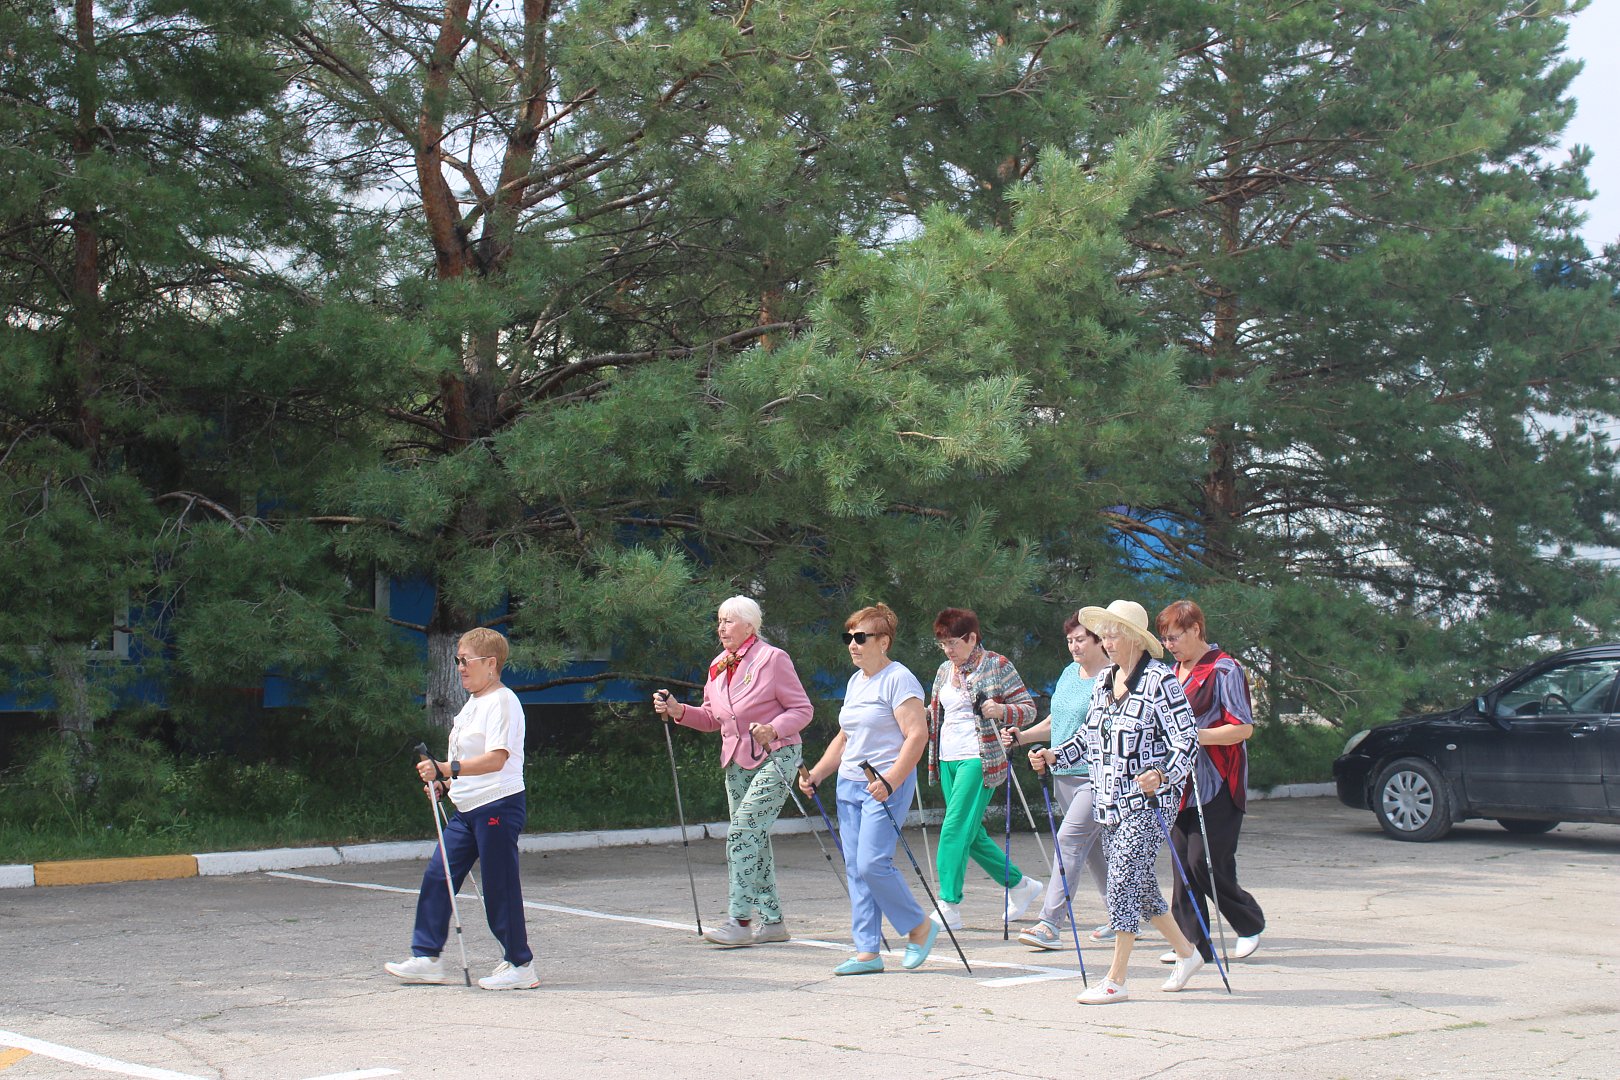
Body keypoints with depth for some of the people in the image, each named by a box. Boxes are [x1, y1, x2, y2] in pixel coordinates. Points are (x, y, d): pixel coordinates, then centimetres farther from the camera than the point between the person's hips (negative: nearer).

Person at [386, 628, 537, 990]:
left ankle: (520, 965, 7)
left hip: (498, 806, -10)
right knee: (436, 877, 6)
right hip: (467, 809, 10)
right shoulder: (473, 703, 18)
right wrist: (443, 780, 13)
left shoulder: (503, 702, -13)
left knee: (499, 886, -3)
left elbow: (496, 759, -25)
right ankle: (426, 958, 13)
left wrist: (446, 769, -32)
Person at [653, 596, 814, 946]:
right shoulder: (718, 666, 11)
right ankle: (772, 921, 16)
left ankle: (740, 920, -18)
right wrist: (679, 711, -2)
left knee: (743, 829, -18)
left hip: (775, 756, -8)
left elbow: (801, 709, -9)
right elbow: (712, 718, 15)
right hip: (737, 761, 8)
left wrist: (773, 729, -26)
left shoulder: (773, 659, -10)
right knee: (754, 838, 8)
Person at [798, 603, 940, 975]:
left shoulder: (898, 679, -9)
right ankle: (867, 952, 7)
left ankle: (920, 927, 5)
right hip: (849, 784, 9)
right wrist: (816, 774, 16)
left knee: (872, 863, -16)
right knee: (855, 868, 4)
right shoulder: (855, 682, 18)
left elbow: (917, 735, -18)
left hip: (886, 786, -9)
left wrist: (890, 781, -26)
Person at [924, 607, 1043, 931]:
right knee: (970, 833, 10)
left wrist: (1001, 711, -23)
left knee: (955, 829, -15)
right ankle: (1020, 884, 27)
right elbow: (935, 712, 26)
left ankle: (949, 907, -14)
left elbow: (1029, 708, -4)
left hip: (979, 759, -8)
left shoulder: (997, 666, -4)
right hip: (948, 759, 8)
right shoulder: (944, 671, 15)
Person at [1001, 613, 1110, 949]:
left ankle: (1051, 923, -19)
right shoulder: (1069, 673, 15)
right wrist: (1021, 737, 9)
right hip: (1064, 775, 9)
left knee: (1070, 839, -16)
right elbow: (1055, 722, 23)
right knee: (1094, 846, 14)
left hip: (1097, 775, -8)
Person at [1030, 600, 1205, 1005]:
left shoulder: (1160, 679, -11)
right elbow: (1088, 736, 21)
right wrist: (1054, 756, 8)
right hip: (1109, 800, 8)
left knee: (1124, 880, -10)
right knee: (1139, 883, 13)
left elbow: (1186, 741, -14)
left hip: (1146, 800, -8)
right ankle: (1186, 953, 32)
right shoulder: (1104, 679, 11)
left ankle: (1115, 981, -4)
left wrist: (1162, 775, -30)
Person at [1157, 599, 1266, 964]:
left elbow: (1243, 728, -13)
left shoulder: (1224, 670, -8)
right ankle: (1192, 943, 8)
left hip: (1216, 785, -7)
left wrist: (1196, 736, -21)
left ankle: (1250, 923, 12)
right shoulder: (1175, 672, 16)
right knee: (1183, 862, 3)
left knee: (1205, 861, -10)